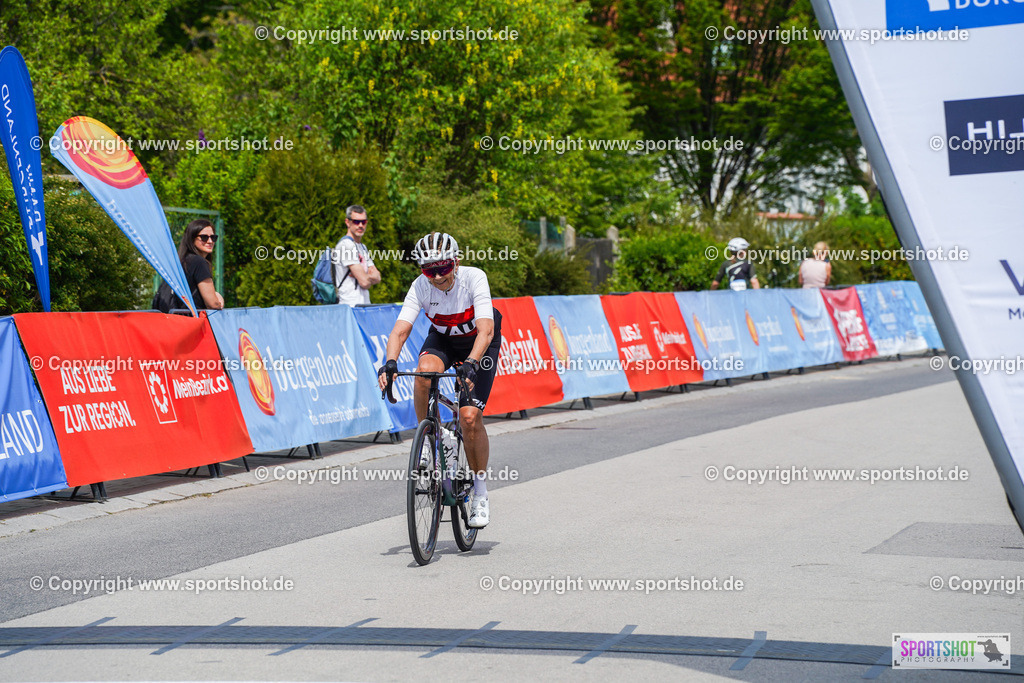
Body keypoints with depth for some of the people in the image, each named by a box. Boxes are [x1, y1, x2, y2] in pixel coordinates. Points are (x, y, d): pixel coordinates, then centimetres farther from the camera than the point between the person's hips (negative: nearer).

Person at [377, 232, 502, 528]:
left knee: (469, 417, -16)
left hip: (479, 343, -2)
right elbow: (400, 330, -31)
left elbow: (486, 331, -41)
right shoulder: (420, 287, -24)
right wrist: (390, 363, -50)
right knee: (425, 370, -34)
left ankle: (480, 492, 2)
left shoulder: (474, 278, -31)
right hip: (442, 338, 2)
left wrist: (470, 364, -57)